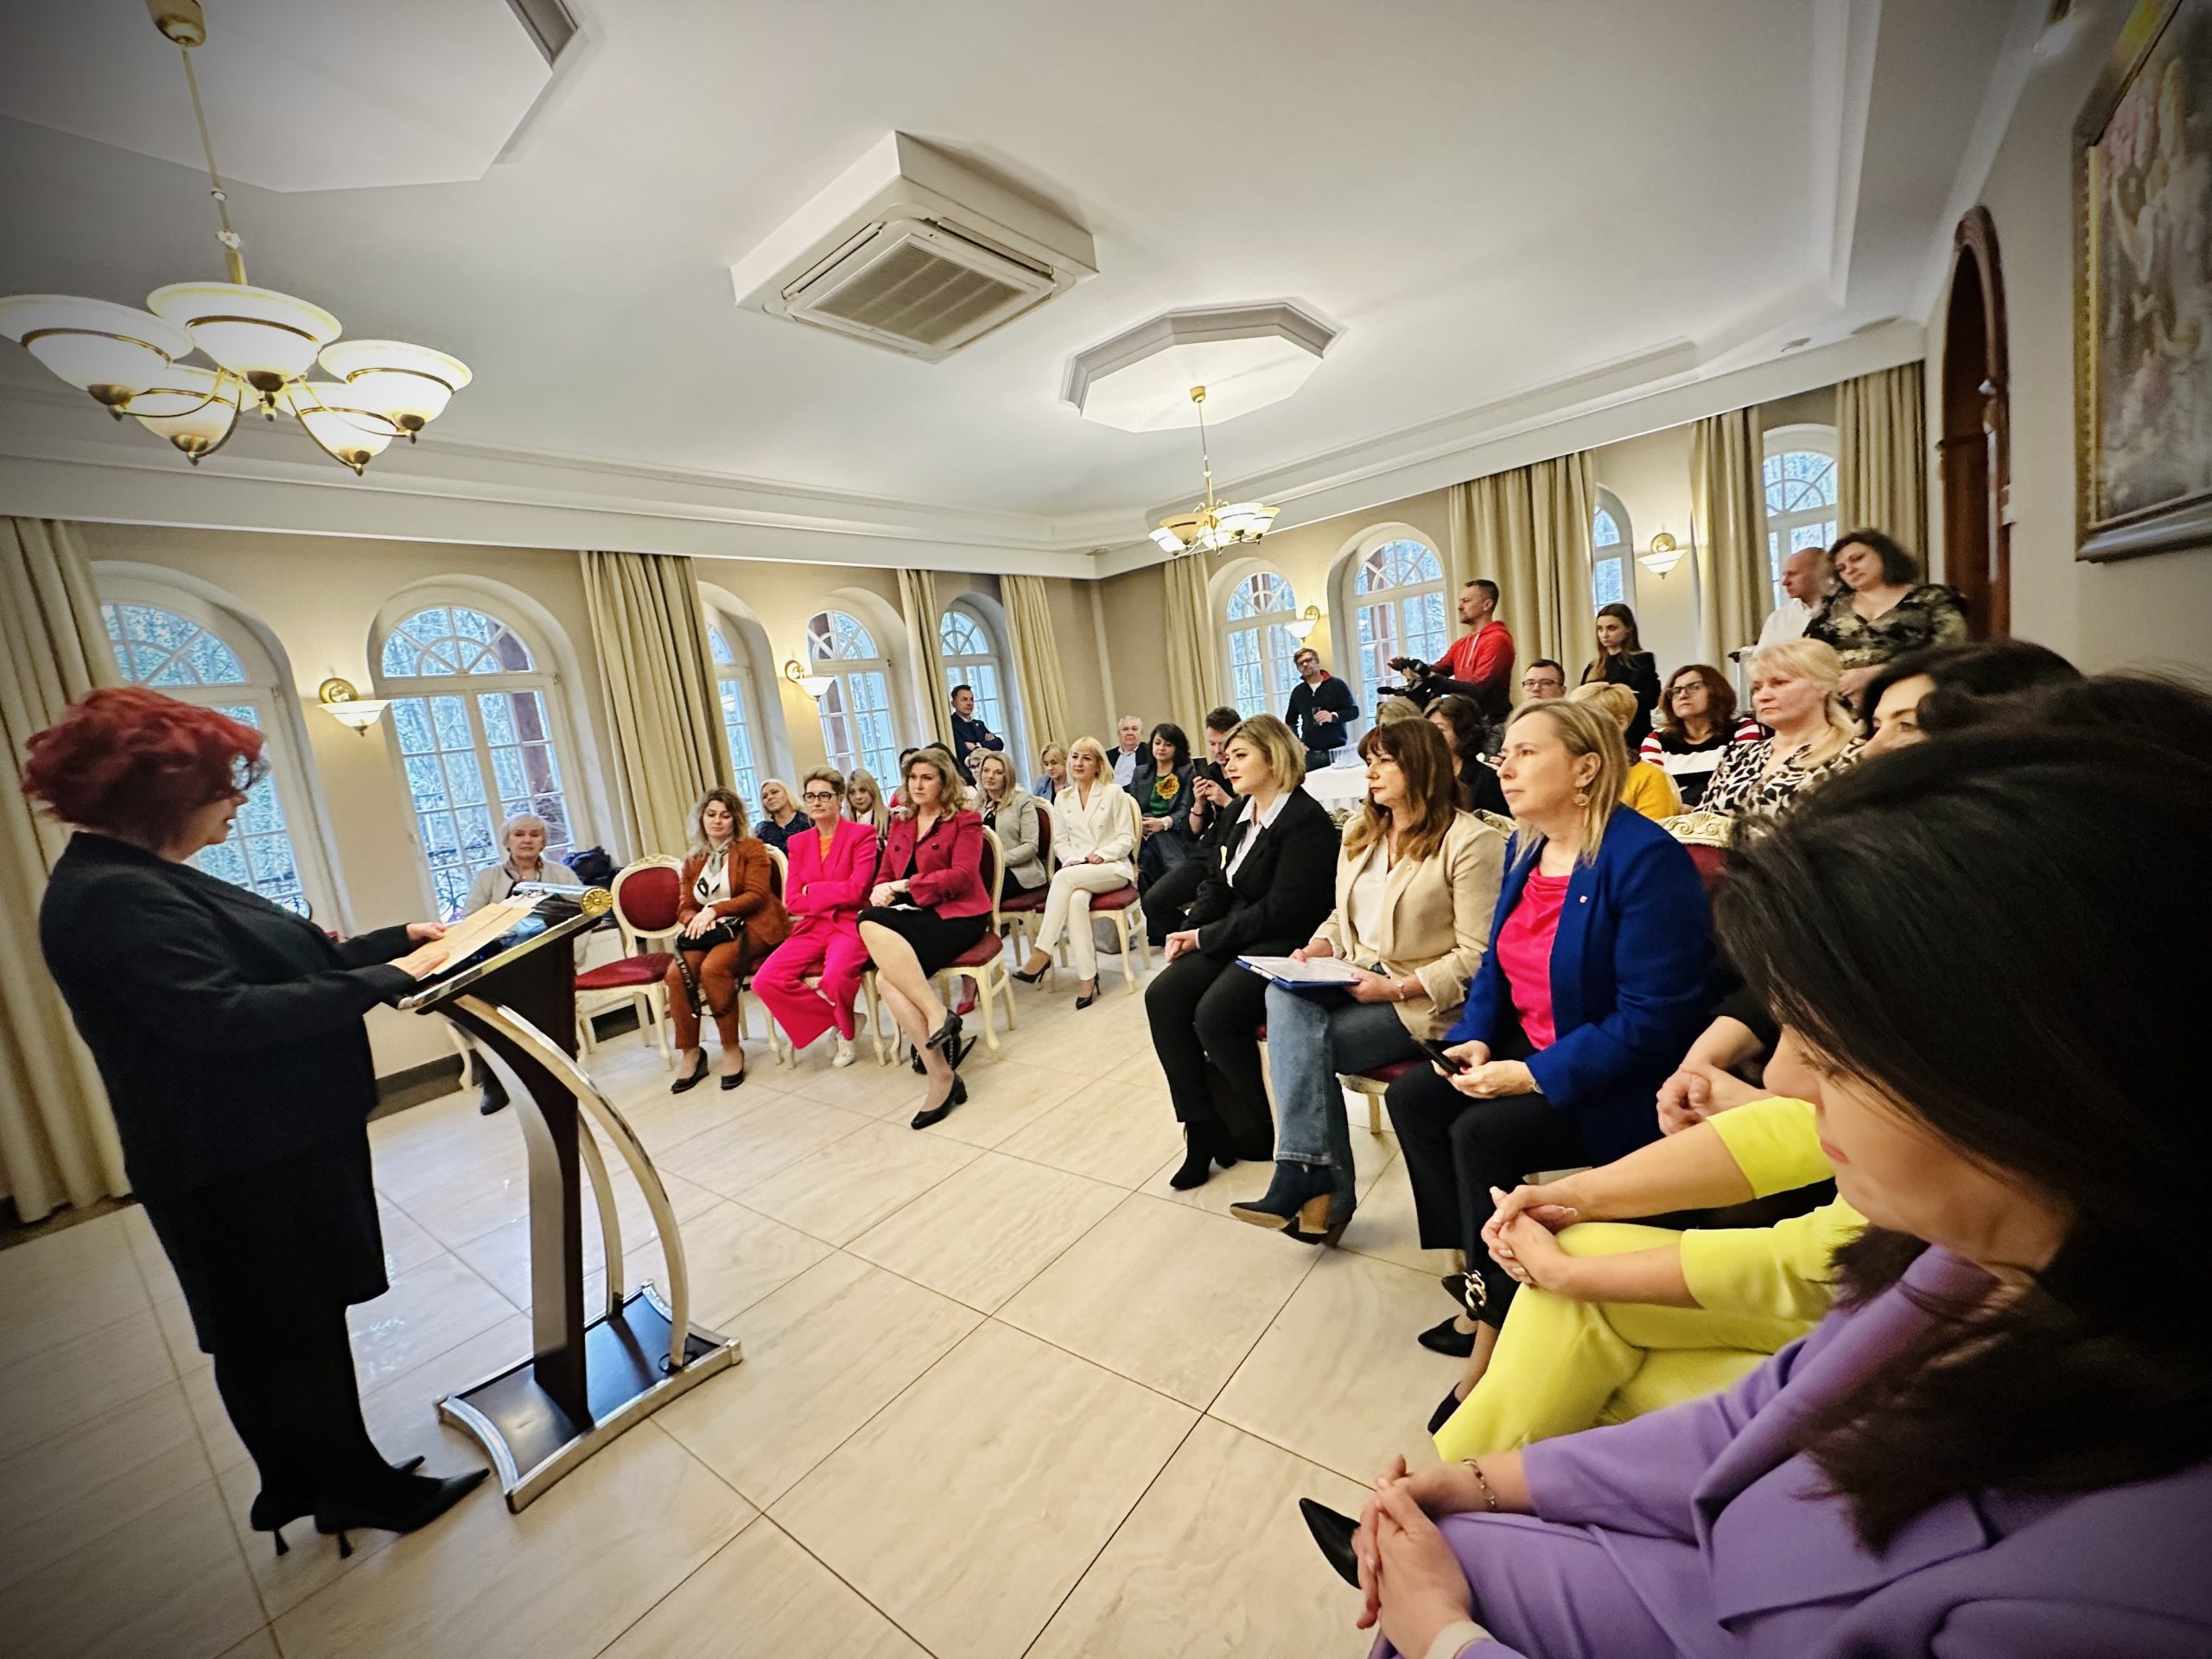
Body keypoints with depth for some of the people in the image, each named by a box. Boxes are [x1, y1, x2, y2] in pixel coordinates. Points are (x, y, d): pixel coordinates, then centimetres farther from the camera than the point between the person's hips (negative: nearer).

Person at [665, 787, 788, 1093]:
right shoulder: (692, 861, 20)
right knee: (677, 972, -24)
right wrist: (696, 919, -10)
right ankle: (689, 1053, -10)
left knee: (713, 967, -33)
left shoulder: (751, 847, 5)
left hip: (751, 927, -5)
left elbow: (756, 895, -7)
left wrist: (714, 910, -17)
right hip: (710, 932, 5)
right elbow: (685, 907, 14)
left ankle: (732, 1049, -18)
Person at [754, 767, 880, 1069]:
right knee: (765, 981, -19)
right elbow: (792, 901, 6)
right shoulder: (798, 842, 15)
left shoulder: (862, 834, 0)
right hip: (810, 928, 5)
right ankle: (835, 1020, 2)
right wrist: (834, 896, -8)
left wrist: (811, 891, -2)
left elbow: (857, 889, -11)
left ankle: (846, 1031, 1)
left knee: (836, 976, -35)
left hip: (849, 924, -5)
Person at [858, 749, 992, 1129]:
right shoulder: (900, 824, 20)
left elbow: (962, 875, -9)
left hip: (956, 915, -5)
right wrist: (881, 892, -6)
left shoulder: (966, 820, 3)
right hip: (913, 915, 6)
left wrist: (903, 886, -14)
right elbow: (885, 876, 19)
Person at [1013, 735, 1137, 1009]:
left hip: (1113, 868, -3)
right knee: (1077, 899, -35)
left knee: (1064, 877, -34)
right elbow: (1060, 842, 13)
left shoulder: (1114, 794, 5)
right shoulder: (1062, 798, 15)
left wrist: (1102, 854, -15)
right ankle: (1087, 978, -32)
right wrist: (1073, 859, -8)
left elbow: (1126, 838, 2)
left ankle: (1041, 955, -32)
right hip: (1077, 870, 3)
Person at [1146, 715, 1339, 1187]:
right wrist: (1188, 930, -3)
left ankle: (1251, 1133, 0)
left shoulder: (1306, 820, -14)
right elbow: (1217, 883, 15)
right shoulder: (1240, 813, 13)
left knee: (1214, 1014, -27)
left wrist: (1204, 938, -15)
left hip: (1285, 945, -8)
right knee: (1162, 997, -13)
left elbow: (1280, 910, -19)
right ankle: (1203, 1129, -3)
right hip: (1235, 937, 8)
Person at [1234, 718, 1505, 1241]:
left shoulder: (1471, 841, -10)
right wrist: (1314, 950, -1)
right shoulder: (1361, 829, 14)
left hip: (1426, 1001, -6)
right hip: (1357, 978, 7)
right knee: (1284, 997, -26)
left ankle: (1305, 1177, -9)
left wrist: (1396, 987, -20)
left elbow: (1476, 955, -13)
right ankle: (1315, 1180, -22)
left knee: (1300, 1044, -25)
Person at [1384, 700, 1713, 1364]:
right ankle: (1481, 1278, 8)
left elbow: (1654, 1019, -25)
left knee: (1483, 1133, -24)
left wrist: (1536, 1076, -24)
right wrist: (1477, 1038, -5)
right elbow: (1496, 964, 13)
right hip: (1532, 1052, 8)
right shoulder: (1524, 848, 5)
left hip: (1614, 1084, -8)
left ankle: (1498, 1313, 2)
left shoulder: (1644, 858, -21)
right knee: (1412, 1096, -7)